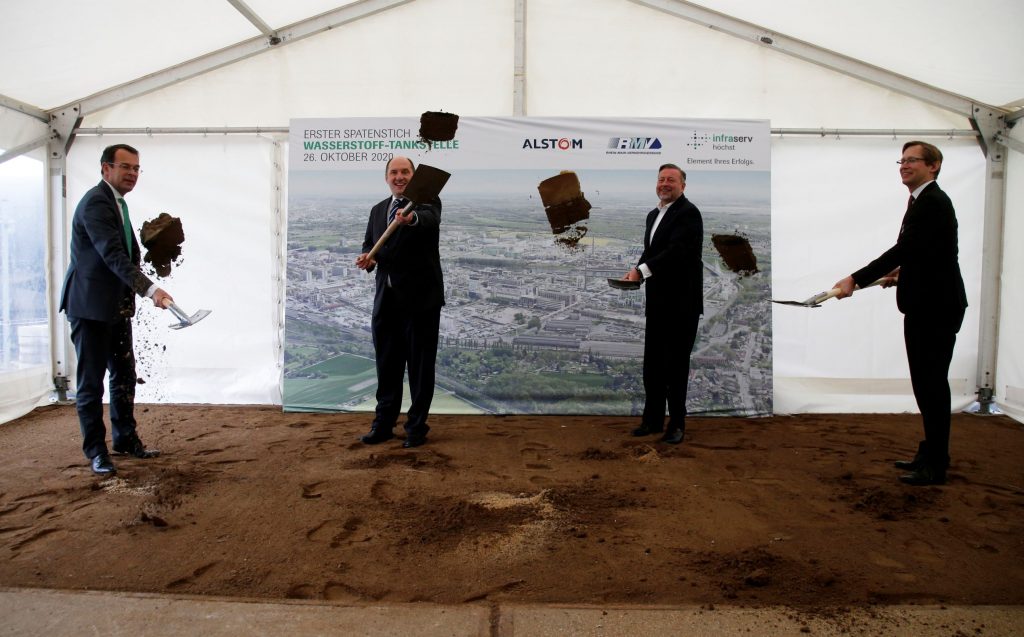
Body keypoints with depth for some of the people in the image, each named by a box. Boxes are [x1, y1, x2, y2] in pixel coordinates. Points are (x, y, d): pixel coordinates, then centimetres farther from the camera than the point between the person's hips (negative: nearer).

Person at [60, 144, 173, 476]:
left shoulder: (117, 202, 14)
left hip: (117, 306, 9)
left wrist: (134, 293, 7)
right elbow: (112, 254, -27)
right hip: (90, 306, -9)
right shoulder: (95, 202, -16)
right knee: (91, 381, 1)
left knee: (124, 376, 15)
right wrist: (150, 289, -37)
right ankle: (96, 450, 12)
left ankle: (125, 439, 27)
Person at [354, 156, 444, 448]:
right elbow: (369, 244, 16)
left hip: (420, 298, -5)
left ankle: (417, 426, 17)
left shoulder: (427, 201, -5)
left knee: (420, 365, 4)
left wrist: (411, 217, -51)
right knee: (387, 364, 13)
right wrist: (366, 257, -8)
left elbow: (429, 219, -28)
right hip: (386, 300, 6)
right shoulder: (377, 210, 14)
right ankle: (384, 423, 25)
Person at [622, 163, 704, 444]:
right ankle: (653, 419, 24)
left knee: (676, 364, 1)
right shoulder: (653, 215, 16)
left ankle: (676, 424, 14)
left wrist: (642, 269, -28)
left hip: (682, 302, -8)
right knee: (652, 363, 12)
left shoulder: (688, 213, -12)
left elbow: (676, 251, -24)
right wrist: (636, 271, 0)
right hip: (658, 302, 8)